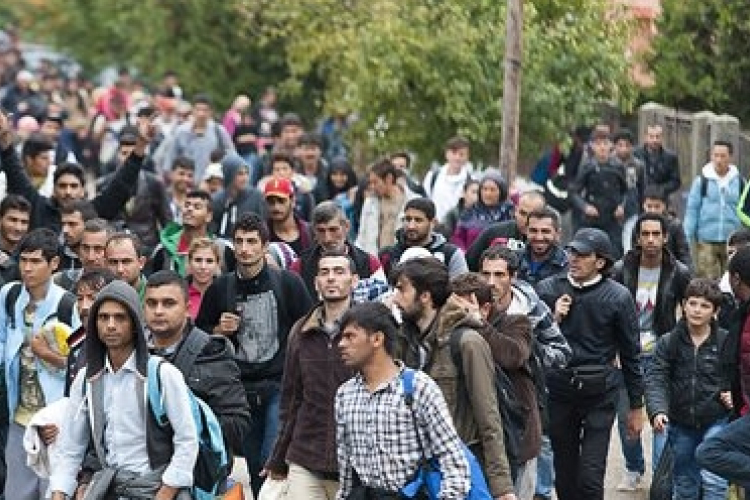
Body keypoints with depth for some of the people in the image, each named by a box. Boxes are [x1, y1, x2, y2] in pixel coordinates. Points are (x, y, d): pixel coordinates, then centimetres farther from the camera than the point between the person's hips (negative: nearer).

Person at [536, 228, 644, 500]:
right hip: (559, 389, 3)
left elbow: (630, 354, 3)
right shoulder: (548, 289, 0)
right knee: (564, 475, 11)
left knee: (590, 477, -9)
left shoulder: (618, 297, -5)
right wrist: (552, 320, -14)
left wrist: (636, 406, 6)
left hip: (599, 393, -3)